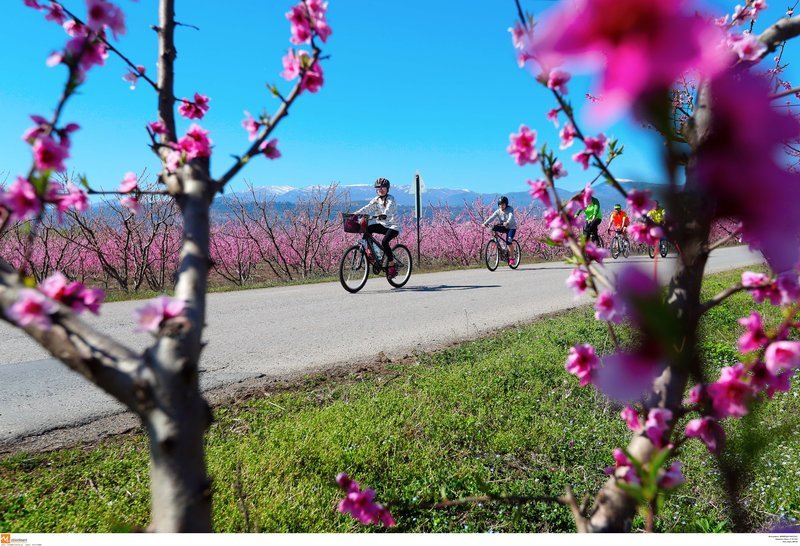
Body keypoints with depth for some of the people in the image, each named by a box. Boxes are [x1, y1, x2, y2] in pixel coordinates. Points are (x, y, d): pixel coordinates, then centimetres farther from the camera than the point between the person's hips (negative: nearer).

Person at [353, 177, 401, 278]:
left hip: (393, 226, -6)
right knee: (367, 229, -20)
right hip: (382, 225, 6)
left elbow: (389, 209, -33)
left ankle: (392, 267, -17)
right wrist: (355, 213, -25)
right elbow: (367, 208, -8)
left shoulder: (391, 200, -12)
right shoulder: (376, 199, 5)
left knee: (384, 242, -30)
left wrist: (383, 215, -55)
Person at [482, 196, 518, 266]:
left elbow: (511, 217, -36)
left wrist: (507, 222, -58)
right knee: (493, 228, -23)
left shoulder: (510, 210, -16)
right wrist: (485, 223, -37)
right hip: (503, 227, 4)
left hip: (511, 227, -4)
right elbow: (492, 217, -20)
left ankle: (511, 257, -12)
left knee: (508, 240, -26)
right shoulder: (498, 211, -6)